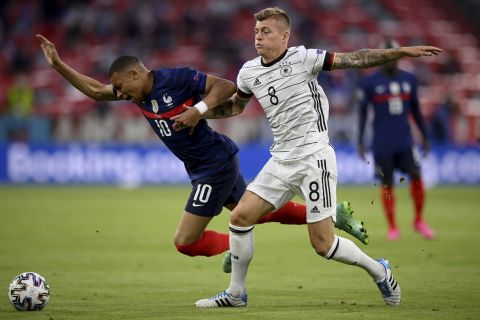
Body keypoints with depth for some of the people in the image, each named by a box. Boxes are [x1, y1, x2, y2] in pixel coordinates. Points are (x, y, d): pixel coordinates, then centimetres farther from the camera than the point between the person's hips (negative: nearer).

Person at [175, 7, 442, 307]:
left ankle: (379, 271, 17)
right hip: (281, 160, 6)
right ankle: (236, 294, 13)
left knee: (323, 244, -8)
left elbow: (354, 59, -11)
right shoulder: (249, 72, 9)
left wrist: (401, 52, -18)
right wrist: (198, 112, 20)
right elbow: (236, 105, 29)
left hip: (314, 157, -6)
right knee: (240, 217, -2)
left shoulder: (302, 58, -9)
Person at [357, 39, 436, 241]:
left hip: (405, 141, 2)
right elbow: (362, 112, 3)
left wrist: (425, 136, 16)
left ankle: (419, 221, 6)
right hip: (382, 144, -2)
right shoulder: (370, 82, -1)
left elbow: (415, 109, 16)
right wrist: (360, 142, 0)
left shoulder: (409, 80, 8)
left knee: (416, 175, -11)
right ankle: (392, 228, 12)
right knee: (387, 184, 1)